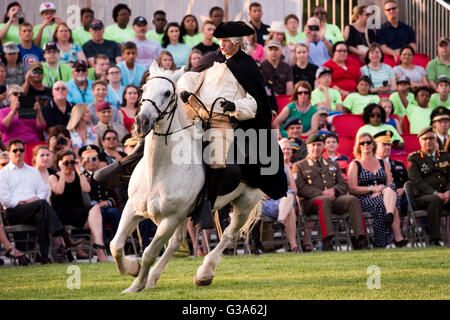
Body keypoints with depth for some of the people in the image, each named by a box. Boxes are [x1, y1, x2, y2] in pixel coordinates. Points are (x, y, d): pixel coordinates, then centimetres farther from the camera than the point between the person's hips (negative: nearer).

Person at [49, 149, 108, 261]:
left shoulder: (78, 176, 18)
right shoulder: (54, 177, 7)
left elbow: (87, 189, -2)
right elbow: (59, 191, -16)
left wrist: (79, 171, -1)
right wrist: (63, 171, -8)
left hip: (80, 212, 4)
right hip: (63, 214, -4)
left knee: (95, 208, -31)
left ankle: (100, 252, -43)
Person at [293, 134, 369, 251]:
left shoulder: (333, 165, 29)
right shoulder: (299, 166, 15)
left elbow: (344, 185, 18)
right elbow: (300, 188, 0)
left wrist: (333, 190, -7)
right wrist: (322, 193, -15)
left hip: (335, 198, 4)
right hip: (311, 201, -4)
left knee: (353, 200, -27)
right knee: (325, 200, -40)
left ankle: (361, 239, -36)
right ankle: (327, 240, -50)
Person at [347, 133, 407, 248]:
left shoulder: (383, 163, 24)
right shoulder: (355, 165, 13)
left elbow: (391, 185, 13)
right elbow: (352, 189, 0)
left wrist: (383, 190, -11)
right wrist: (372, 189, -12)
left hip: (381, 196, 2)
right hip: (364, 200, -2)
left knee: (389, 189, -34)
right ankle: (398, 237, -43)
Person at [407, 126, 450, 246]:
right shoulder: (413, 158, 5)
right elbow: (417, 181, -7)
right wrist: (435, 193, -20)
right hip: (422, 197, -4)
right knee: (435, 200, -38)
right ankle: (434, 240, -38)